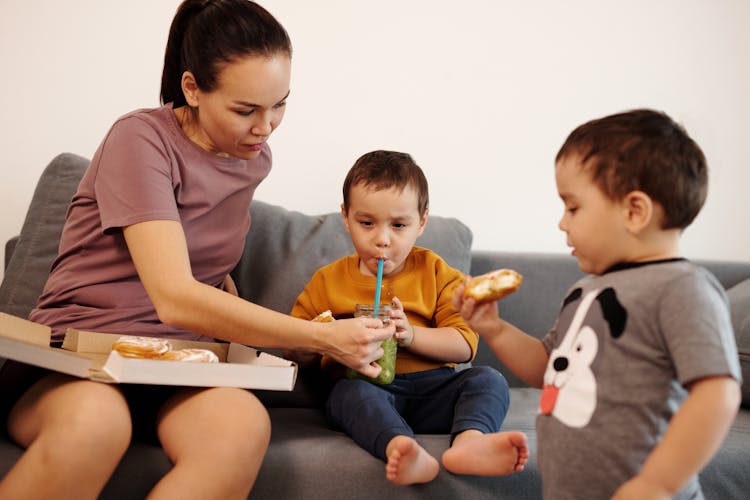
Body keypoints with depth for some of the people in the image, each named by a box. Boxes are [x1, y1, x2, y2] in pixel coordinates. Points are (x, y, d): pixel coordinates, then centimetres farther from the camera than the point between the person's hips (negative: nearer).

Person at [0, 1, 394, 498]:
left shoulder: (255, 157, 10)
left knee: (244, 426, -33)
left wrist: (243, 324, 7)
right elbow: (175, 298, -23)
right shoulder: (141, 139, -12)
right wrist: (323, 337, -23)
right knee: (94, 420, -42)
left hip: (175, 363, 5)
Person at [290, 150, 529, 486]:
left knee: (489, 380, -22)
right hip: (366, 386, -2)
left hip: (433, 387, 2)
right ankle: (400, 447, -63)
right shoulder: (327, 281, 14)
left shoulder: (435, 273, 13)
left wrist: (409, 334, -14)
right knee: (348, 393, -34)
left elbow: (465, 345, 3)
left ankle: (469, 440, -53)